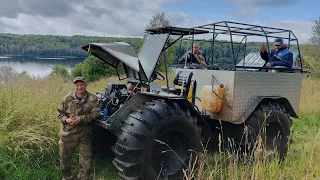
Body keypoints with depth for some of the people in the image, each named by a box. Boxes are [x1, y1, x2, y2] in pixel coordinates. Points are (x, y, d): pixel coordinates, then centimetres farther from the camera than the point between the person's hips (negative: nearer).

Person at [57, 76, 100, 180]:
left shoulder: (93, 99, -8)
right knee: (65, 158, 16)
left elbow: (96, 114, -13)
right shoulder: (67, 98, -6)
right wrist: (66, 119, -19)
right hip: (68, 134, 1)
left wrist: (81, 119, -24)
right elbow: (60, 113, 3)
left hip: (84, 135, 0)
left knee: (86, 160, 10)